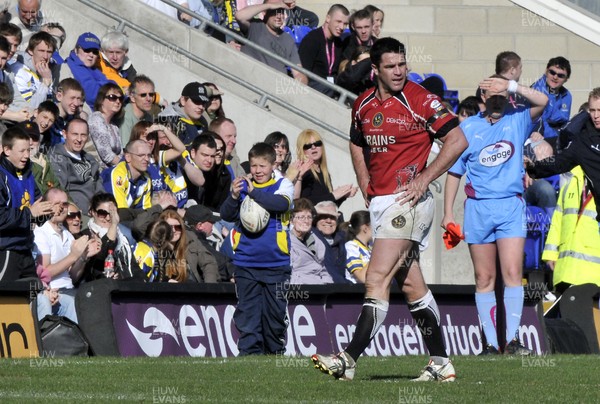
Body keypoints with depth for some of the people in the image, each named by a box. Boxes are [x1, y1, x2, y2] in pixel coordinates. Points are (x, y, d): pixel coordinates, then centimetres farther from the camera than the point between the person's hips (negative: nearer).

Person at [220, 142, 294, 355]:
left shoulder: (283, 185, 0)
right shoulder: (243, 185, 5)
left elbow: (281, 204, -21)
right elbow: (227, 215, -4)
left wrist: (254, 193, -31)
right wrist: (234, 197, -23)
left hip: (276, 264, -1)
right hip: (246, 263, 1)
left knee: (275, 313, 7)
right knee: (247, 313, 0)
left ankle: (275, 353, 19)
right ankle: (250, 353, 1)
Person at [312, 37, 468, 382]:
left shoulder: (420, 100, -9)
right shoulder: (364, 105, 11)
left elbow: (458, 141, -9)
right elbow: (357, 145, 28)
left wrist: (425, 178, -13)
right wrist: (366, 186, 16)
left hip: (407, 201, -8)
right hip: (380, 202, 8)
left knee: (377, 279, -15)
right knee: (411, 284, 10)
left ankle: (350, 360, -19)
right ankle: (441, 364, 16)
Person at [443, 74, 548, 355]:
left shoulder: (517, 121, 9)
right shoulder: (468, 128, 9)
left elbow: (542, 101, -9)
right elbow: (454, 172, 11)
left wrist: (511, 86, -15)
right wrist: (447, 213, 5)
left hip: (511, 206, -1)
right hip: (478, 208, 1)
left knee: (513, 273, -11)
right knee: (484, 278, 1)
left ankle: (512, 340, -12)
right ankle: (491, 343, 3)